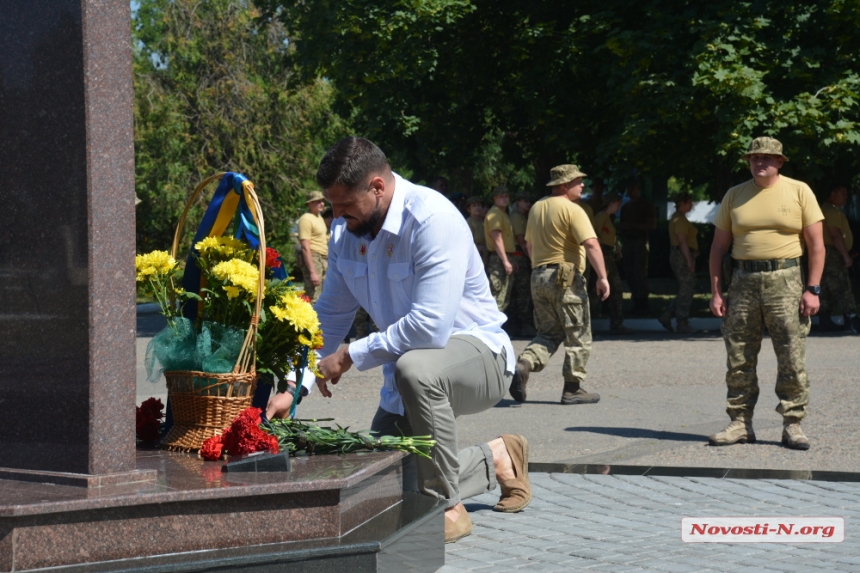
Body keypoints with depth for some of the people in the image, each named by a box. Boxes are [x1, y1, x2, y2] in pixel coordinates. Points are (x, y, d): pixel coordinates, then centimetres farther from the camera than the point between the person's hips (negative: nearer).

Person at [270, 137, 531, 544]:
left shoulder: (432, 220, -26)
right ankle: (493, 459, 25)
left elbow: (430, 327, -34)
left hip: (478, 354, -8)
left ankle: (447, 507, -22)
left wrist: (350, 356, -24)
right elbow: (330, 314, 8)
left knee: (414, 367, -41)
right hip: (408, 377, 8)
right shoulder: (345, 231, -1)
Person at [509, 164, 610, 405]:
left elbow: (529, 243, 23)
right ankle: (573, 389, 3)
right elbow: (591, 243, -20)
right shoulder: (572, 210, -11)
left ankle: (524, 364, -12)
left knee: (548, 332, 14)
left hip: (538, 276, 7)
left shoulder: (536, 208, 14)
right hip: (566, 277, -7)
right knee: (578, 336, 2)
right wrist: (602, 277, -21)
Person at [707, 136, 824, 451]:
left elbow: (816, 245, 1)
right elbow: (718, 247, 12)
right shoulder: (735, 196, 10)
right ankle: (740, 423, 12)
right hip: (743, 283, 3)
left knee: (792, 359, -3)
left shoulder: (799, 191, 3)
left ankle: (792, 425, 4)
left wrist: (812, 289, -7)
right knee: (739, 359, 4)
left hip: (785, 282, -3)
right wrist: (716, 292, 5)